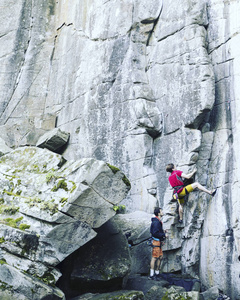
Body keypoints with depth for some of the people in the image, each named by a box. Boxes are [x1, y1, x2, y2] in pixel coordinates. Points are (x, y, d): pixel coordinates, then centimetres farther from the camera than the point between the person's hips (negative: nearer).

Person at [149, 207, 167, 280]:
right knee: (154, 257, -7)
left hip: (159, 242, 10)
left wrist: (163, 232, 11)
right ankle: (151, 275, -3)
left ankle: (157, 272, 23)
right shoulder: (156, 222, -17)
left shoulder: (158, 222, 15)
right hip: (156, 241, -10)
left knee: (160, 256, 14)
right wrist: (163, 235, -15)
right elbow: (155, 233, -23)